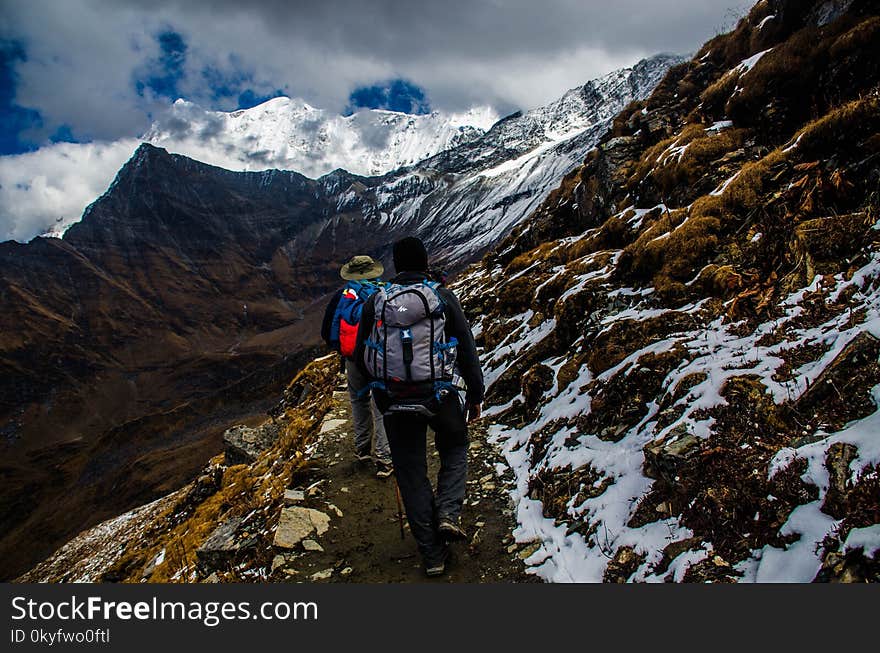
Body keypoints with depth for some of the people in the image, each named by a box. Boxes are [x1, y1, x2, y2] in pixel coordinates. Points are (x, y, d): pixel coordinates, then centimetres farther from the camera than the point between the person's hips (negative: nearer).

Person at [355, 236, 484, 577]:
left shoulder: (375, 302, 0)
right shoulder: (443, 297, -4)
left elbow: (360, 357, 5)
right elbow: (466, 348, -4)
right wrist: (475, 395, 6)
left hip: (394, 401, 1)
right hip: (440, 396, -1)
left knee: (411, 474, 13)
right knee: (455, 450, 26)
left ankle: (432, 554, 19)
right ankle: (448, 513, 5)